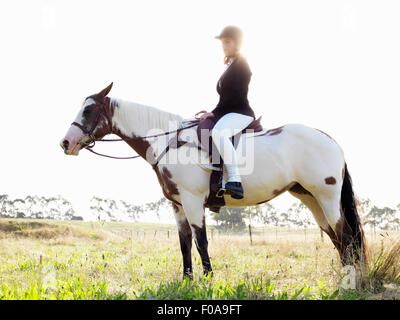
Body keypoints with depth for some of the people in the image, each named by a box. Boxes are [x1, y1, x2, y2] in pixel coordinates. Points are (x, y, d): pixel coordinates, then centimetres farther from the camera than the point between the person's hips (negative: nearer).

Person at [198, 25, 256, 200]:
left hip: (241, 113, -11)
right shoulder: (231, 65, 24)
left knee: (218, 132, -40)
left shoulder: (240, 65, -6)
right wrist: (213, 112, 14)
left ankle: (235, 180, -49)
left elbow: (234, 94, -16)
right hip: (229, 113, 11)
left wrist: (215, 112, -17)